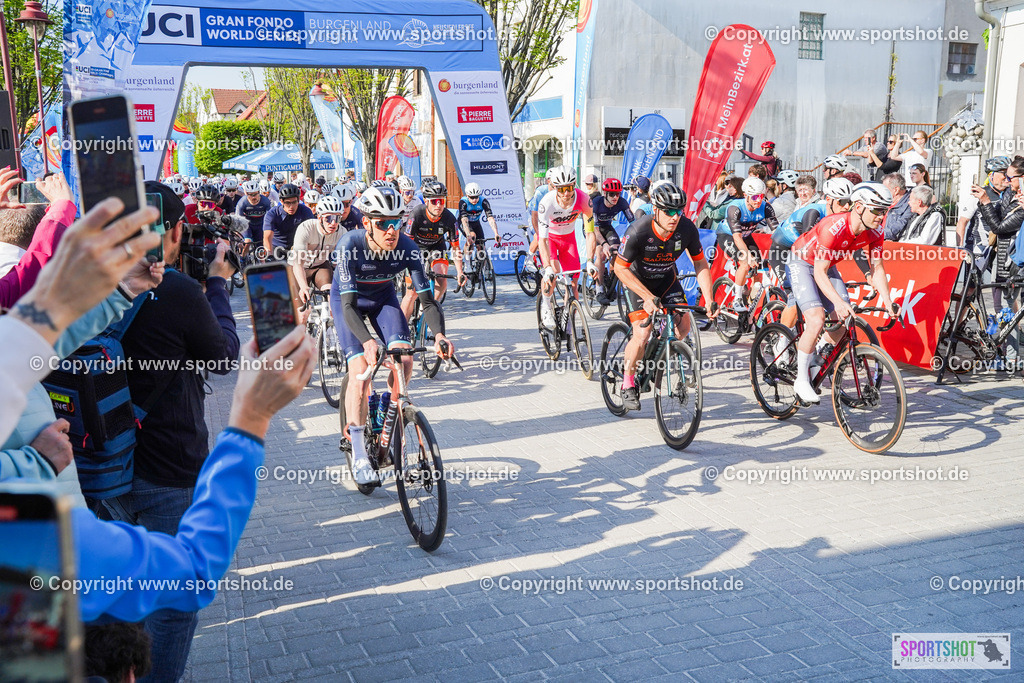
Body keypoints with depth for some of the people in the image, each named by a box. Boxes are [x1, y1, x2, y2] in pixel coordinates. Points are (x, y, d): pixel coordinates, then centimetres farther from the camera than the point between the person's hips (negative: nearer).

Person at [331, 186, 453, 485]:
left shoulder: (407, 247, -27)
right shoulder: (350, 245, -34)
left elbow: (427, 299, -27)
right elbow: (348, 306, -37)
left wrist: (439, 335, -46)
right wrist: (368, 341, -55)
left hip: (383, 297, 3)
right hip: (348, 299, -2)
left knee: (404, 361, -19)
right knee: (361, 372, -17)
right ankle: (358, 452, -6)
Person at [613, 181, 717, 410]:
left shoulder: (687, 229, -21)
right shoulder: (638, 231, -31)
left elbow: (700, 264, -8)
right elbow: (620, 267, -23)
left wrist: (709, 300, -18)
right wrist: (648, 296, -31)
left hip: (666, 279, 4)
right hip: (637, 280, -4)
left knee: (683, 327, -11)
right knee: (642, 335, -18)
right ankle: (628, 384, 5)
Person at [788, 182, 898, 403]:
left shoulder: (875, 232, -16)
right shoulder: (833, 227, -36)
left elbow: (877, 269, -6)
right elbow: (819, 273, -33)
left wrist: (888, 302, -17)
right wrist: (838, 302, -45)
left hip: (827, 266, 7)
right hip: (802, 263, -7)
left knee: (844, 320, -6)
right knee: (817, 320, -22)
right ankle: (801, 380, -9)